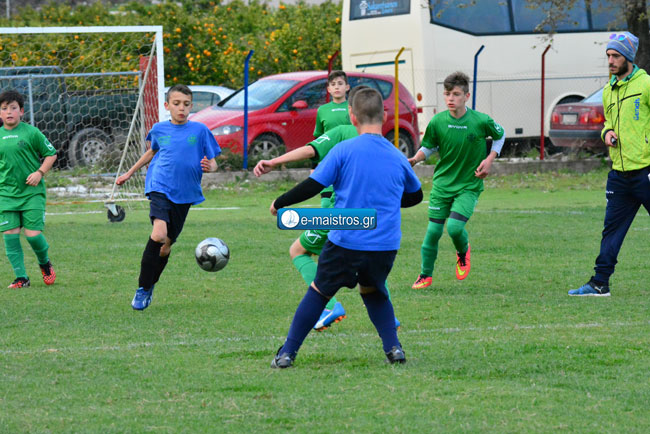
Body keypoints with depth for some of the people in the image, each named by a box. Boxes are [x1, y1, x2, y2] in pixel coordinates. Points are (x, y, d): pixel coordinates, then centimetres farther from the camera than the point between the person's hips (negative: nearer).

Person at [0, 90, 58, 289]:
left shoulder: (31, 132, -3)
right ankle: (21, 277, 5)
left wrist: (40, 172, -10)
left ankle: (45, 263, 22)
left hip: (32, 192, -3)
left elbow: (51, 154, 3)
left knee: (33, 234, -9)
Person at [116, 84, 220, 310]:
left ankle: (150, 285, 30)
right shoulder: (159, 129, 8)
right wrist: (129, 173, 34)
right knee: (159, 234, -23)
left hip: (184, 195, 1)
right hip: (160, 188, -1)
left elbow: (212, 163, 4)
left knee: (167, 244, 6)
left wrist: (209, 166, -19)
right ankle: (142, 288, -12)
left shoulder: (199, 130, 2)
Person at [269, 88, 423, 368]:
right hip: (386, 245, 3)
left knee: (319, 291, 14)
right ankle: (393, 347, 16)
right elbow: (415, 195, 22)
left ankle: (287, 353, 12)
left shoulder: (344, 150, -8)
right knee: (373, 291, 28)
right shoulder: (397, 158, 5)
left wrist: (279, 203, 8)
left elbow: (312, 186, -7)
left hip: (346, 242, -3)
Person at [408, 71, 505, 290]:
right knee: (433, 230, 1)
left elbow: (499, 136, 8)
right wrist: (415, 159, -15)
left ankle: (463, 251, 17)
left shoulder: (481, 121, -12)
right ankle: (425, 275, 19)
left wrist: (489, 160, -4)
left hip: (469, 185, -2)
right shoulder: (438, 121, -8)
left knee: (455, 227, -18)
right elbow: (428, 147, 5)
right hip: (442, 183, 2)